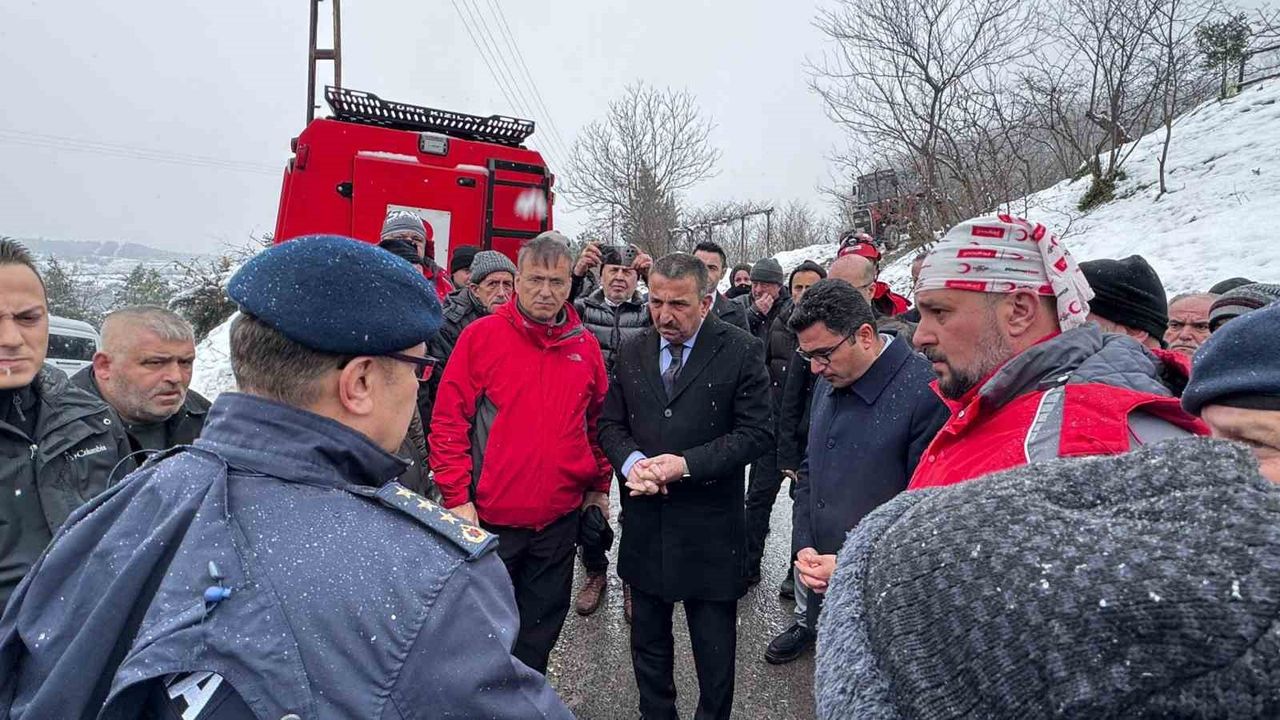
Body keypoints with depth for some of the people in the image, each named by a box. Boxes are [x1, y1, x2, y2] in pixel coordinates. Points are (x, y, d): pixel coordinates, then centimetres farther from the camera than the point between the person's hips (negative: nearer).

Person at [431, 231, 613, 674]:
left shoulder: (585, 345, 3)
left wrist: (600, 486, 11)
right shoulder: (481, 335, -8)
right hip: (489, 517, -3)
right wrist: (457, 498, -11)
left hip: (560, 517, 4)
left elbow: (598, 421, 12)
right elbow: (448, 421, -8)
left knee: (542, 625, 19)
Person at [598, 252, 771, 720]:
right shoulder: (631, 352, 4)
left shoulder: (742, 352, -9)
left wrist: (686, 463, -20)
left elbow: (756, 432, -11)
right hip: (644, 523, 4)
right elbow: (610, 423, 8)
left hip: (709, 528, -4)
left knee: (714, 648, 14)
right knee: (647, 639, 22)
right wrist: (632, 461, -13)